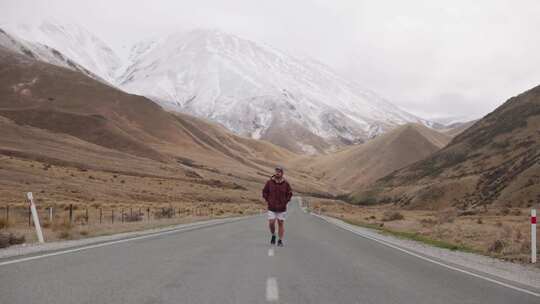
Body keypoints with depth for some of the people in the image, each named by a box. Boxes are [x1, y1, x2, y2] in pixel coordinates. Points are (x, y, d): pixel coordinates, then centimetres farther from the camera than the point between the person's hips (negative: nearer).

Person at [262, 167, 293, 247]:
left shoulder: (286, 183, -3)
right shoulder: (269, 182, -4)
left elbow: (290, 193, 7)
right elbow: (264, 192, 6)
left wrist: (285, 202, -1)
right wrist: (268, 201, 0)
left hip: (282, 208, 0)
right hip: (271, 208, 0)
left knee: (281, 223, 4)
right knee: (271, 223, -5)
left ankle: (280, 241, 13)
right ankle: (273, 236, 22)